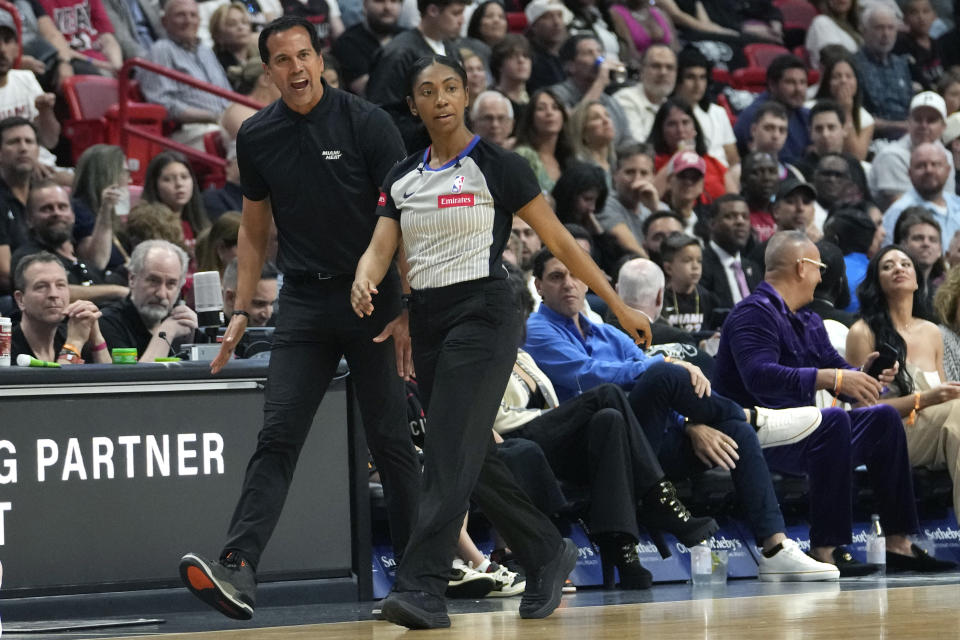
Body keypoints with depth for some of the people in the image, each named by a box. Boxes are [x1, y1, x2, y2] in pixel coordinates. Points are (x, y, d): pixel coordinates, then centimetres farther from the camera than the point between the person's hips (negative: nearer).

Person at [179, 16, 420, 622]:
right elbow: (254, 230, 16)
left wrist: (407, 310, -11)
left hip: (373, 295, -2)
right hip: (304, 300, 2)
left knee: (391, 439, 3)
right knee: (278, 436, -9)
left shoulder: (366, 123, -7)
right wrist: (242, 311, 9)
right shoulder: (257, 136, 5)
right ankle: (237, 569, -20)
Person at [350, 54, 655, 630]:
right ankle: (549, 556, 26)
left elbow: (560, 240, 0)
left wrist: (619, 307, 3)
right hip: (427, 320, 6)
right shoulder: (402, 178, 12)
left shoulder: (497, 167, -3)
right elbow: (380, 249, 5)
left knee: (451, 455, -16)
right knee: (474, 458, 9)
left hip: (483, 315, -6)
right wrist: (365, 281, -20)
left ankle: (423, 587, -22)